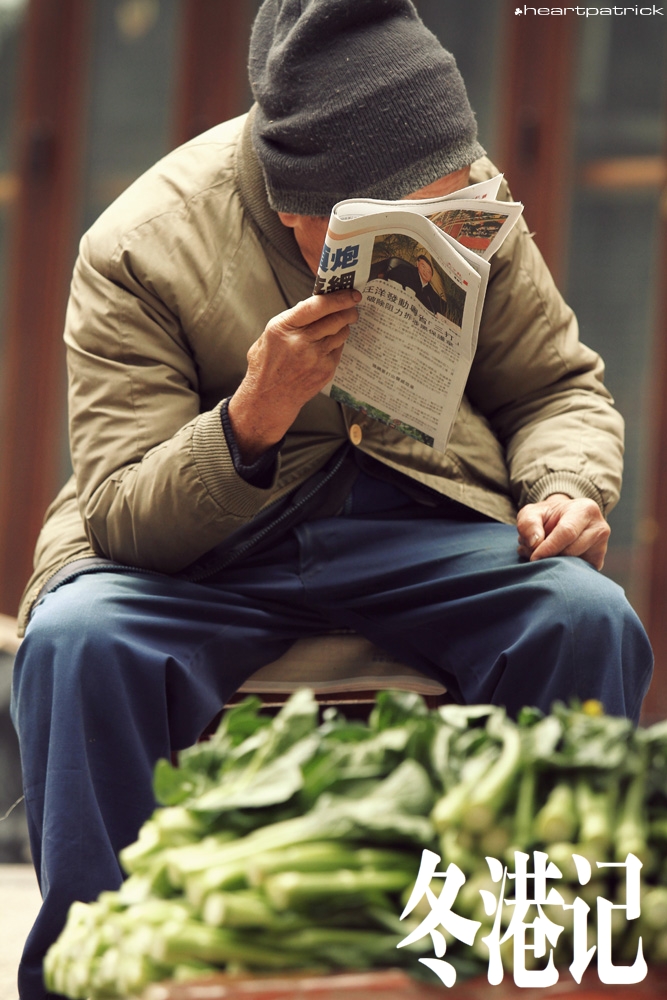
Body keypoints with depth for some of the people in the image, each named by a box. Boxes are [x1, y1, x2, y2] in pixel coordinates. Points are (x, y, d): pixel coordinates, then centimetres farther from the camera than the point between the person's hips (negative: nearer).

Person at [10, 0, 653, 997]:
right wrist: (253, 415, -35)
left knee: (588, 618, -27)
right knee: (75, 639, -34)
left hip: (421, 531, 2)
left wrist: (567, 489, -11)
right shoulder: (138, 251, -15)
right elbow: (121, 517, -16)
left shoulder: (469, 200, -3)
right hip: (193, 553, -2)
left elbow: (560, 389, 13)